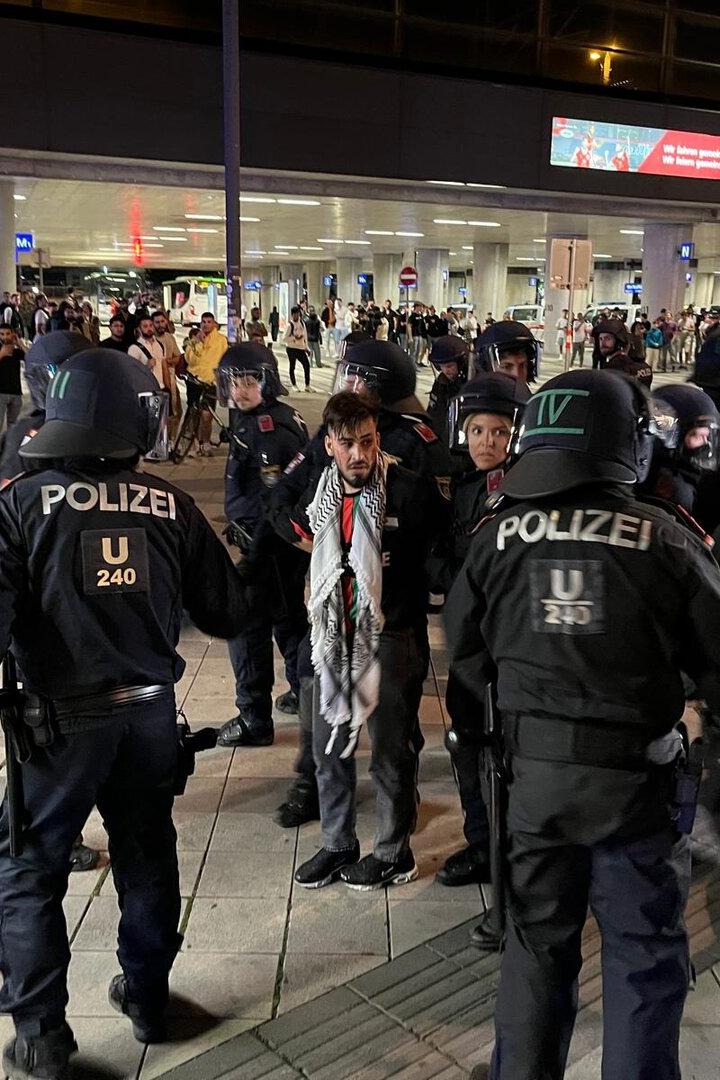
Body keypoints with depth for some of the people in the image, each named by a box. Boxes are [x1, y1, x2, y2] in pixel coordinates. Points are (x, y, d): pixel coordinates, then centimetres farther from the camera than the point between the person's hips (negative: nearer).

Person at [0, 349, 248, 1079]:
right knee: (147, 856, 20)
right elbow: (226, 612, 1)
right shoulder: (171, 504, -4)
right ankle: (147, 997, 36)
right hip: (151, 711, 3)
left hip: (64, 718, -3)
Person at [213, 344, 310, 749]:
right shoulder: (283, 417, 10)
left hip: (272, 544, -10)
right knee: (289, 616, 22)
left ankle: (255, 719, 6)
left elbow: (274, 502, -24)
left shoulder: (268, 428, -21)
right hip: (292, 544, 10)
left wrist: (254, 553, -20)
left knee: (246, 625, -2)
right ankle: (305, 692, 37)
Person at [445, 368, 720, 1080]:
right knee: (644, 954, 14)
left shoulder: (498, 534, -6)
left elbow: (465, 654, 4)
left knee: (537, 942, 19)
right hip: (634, 778, -2)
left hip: (533, 771, 3)